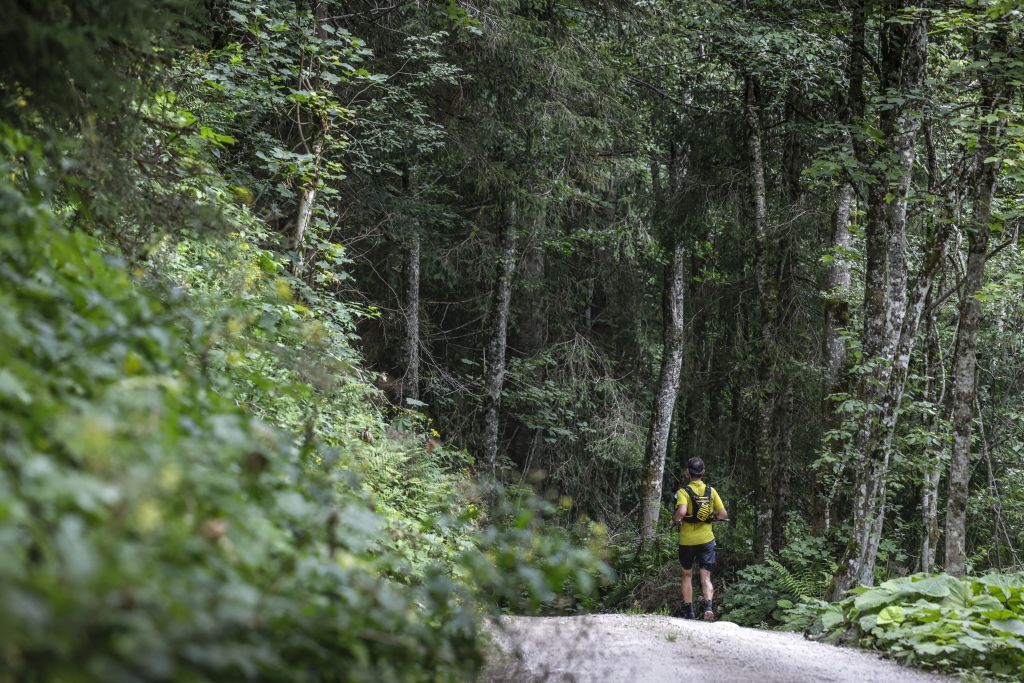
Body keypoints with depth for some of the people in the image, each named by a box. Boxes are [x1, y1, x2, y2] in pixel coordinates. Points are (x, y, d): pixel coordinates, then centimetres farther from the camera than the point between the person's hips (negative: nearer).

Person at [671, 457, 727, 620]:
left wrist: (674, 520, -9)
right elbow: (723, 514, -1)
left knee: (687, 575, 16)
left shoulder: (684, 492, -11)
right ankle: (708, 606, -22)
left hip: (687, 540, -1)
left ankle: (689, 611, 17)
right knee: (705, 577, 2)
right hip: (706, 539, 2)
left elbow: (681, 511, -29)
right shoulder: (711, 491, -1)